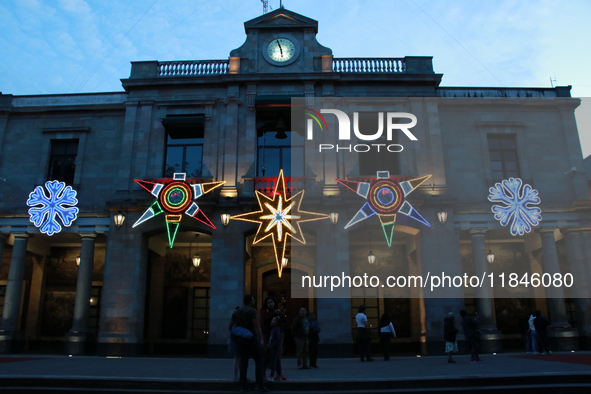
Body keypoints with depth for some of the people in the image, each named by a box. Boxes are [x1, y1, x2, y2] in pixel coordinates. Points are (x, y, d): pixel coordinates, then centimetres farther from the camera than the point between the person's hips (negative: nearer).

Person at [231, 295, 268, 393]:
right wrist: (261, 339, -19)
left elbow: (232, 325, 15)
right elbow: (257, 326, -17)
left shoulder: (236, 312, 10)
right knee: (259, 361, -1)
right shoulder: (252, 311, -11)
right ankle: (260, 385, -6)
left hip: (241, 339, 6)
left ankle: (243, 385, 8)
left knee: (243, 361, 9)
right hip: (252, 338, -6)